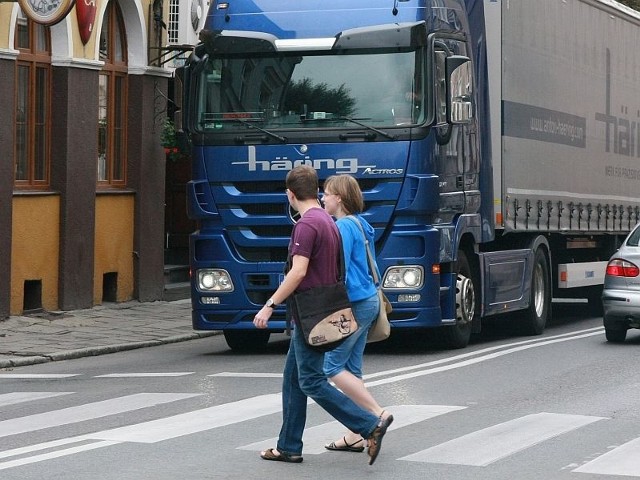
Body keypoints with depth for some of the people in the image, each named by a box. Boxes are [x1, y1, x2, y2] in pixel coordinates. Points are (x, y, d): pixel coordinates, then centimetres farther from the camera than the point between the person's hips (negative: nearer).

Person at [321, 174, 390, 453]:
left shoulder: (343, 227, -15)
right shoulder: (360, 224, 14)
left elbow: (339, 270, -20)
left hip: (354, 303, -10)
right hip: (368, 299, 10)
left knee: (332, 367, -3)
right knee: (351, 368, 10)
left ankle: (377, 414, -6)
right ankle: (355, 436, 10)